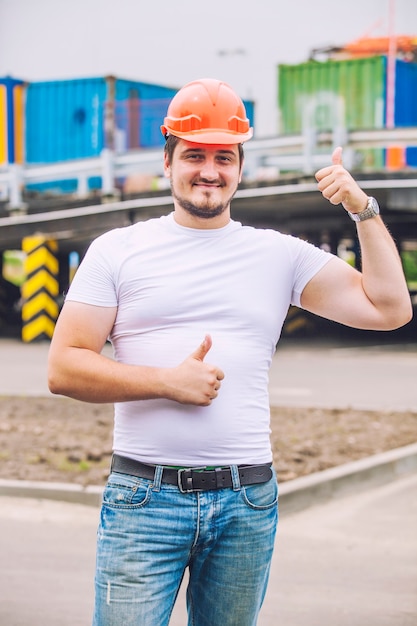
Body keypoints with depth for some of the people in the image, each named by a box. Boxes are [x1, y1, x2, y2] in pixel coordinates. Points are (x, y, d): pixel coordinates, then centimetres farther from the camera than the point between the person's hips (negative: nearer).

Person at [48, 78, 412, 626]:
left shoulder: (281, 255, 9)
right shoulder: (117, 251, 5)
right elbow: (63, 369, -1)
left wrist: (364, 209, 1)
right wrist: (168, 381, -11)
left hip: (247, 504, 2)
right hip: (144, 498, -1)